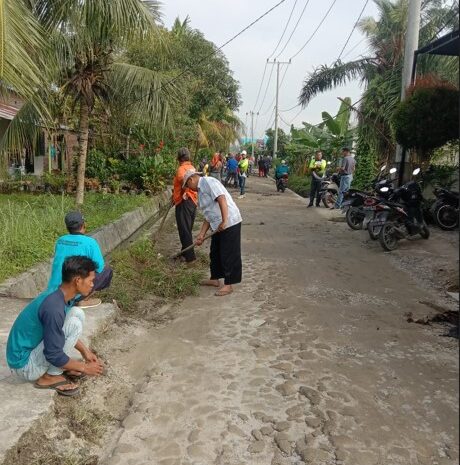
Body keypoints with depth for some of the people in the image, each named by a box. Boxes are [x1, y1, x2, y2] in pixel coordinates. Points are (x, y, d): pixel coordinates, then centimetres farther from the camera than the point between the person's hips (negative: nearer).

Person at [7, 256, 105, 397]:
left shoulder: (60, 295, -3)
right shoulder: (54, 307, -32)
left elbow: (62, 331, 16)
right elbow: (54, 355, -25)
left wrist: (85, 351, 11)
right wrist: (84, 367, -12)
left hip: (34, 347, 9)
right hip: (24, 364, -9)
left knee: (77, 313, 1)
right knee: (74, 324, -22)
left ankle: (58, 367, 9)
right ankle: (50, 377, -6)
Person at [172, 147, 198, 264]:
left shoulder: (181, 169, -14)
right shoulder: (192, 168, 13)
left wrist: (185, 193, -20)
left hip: (184, 202, -9)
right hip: (193, 201, 9)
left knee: (184, 230, -4)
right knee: (188, 229, 18)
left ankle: (190, 257, -4)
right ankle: (185, 252, 29)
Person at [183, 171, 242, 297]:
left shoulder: (208, 182, -11)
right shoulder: (201, 191, 18)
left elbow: (221, 199, -24)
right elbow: (208, 215, 18)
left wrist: (224, 221, -29)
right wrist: (201, 235, 13)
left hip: (230, 223, -10)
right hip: (218, 226, 10)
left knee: (229, 254, -1)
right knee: (215, 253, 19)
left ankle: (228, 285, 8)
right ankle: (215, 279, 35)